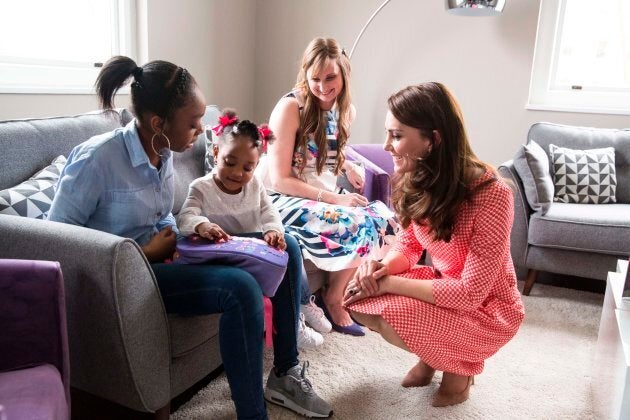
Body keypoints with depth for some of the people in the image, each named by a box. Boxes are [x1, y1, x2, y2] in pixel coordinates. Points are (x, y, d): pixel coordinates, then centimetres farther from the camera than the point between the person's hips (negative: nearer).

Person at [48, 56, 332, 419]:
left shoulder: (164, 152, 2)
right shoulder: (95, 158, -20)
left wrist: (174, 240, -7)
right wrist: (145, 253, -18)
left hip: (158, 256, 8)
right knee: (241, 288, -32)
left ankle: (285, 373, 10)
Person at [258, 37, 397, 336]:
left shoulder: (346, 111, 6)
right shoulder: (291, 107, -15)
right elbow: (280, 180, -17)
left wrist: (347, 165, 3)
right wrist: (334, 198, -21)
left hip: (325, 197, 7)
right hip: (287, 200, -7)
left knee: (386, 219, -13)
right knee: (357, 227, -26)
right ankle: (333, 298, 0)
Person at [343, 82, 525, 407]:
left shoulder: (490, 194, -30)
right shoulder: (417, 181, -10)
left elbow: (470, 293, -29)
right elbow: (408, 245, 2)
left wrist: (390, 283, -27)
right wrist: (381, 267, -21)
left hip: (487, 309, -6)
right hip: (442, 285, 6)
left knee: (389, 320, -27)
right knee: (355, 295, -10)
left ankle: (461, 364, 4)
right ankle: (433, 354, 13)